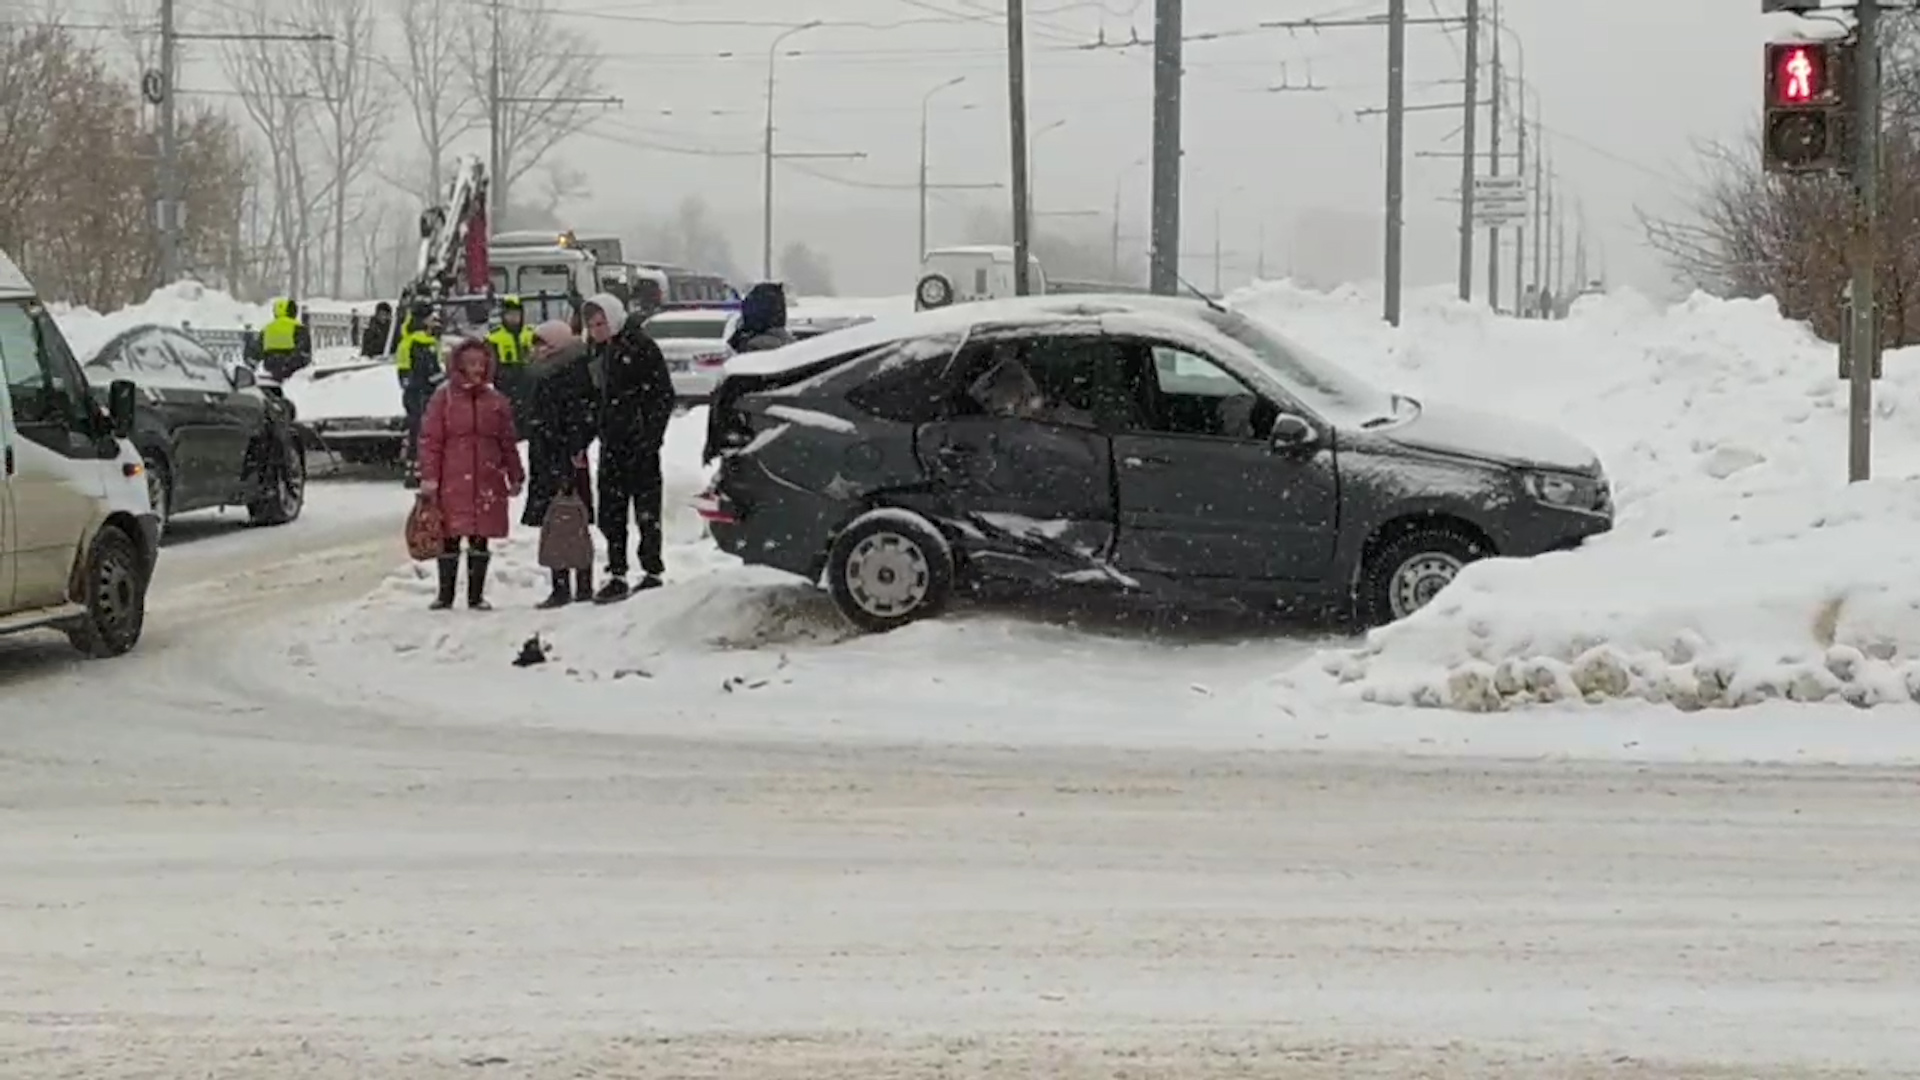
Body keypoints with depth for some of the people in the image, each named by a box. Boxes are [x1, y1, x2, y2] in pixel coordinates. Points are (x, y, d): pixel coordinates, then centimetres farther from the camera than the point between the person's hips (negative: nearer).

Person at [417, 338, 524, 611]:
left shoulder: (495, 400, 10)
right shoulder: (444, 397, 1)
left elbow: (508, 442, 15)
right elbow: (430, 440, -1)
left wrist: (515, 476, 13)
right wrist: (428, 478, -7)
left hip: (487, 482, 2)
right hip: (452, 480, -2)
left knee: (480, 539, 5)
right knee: (450, 537, 1)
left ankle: (476, 595, 12)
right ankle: (445, 593, 11)